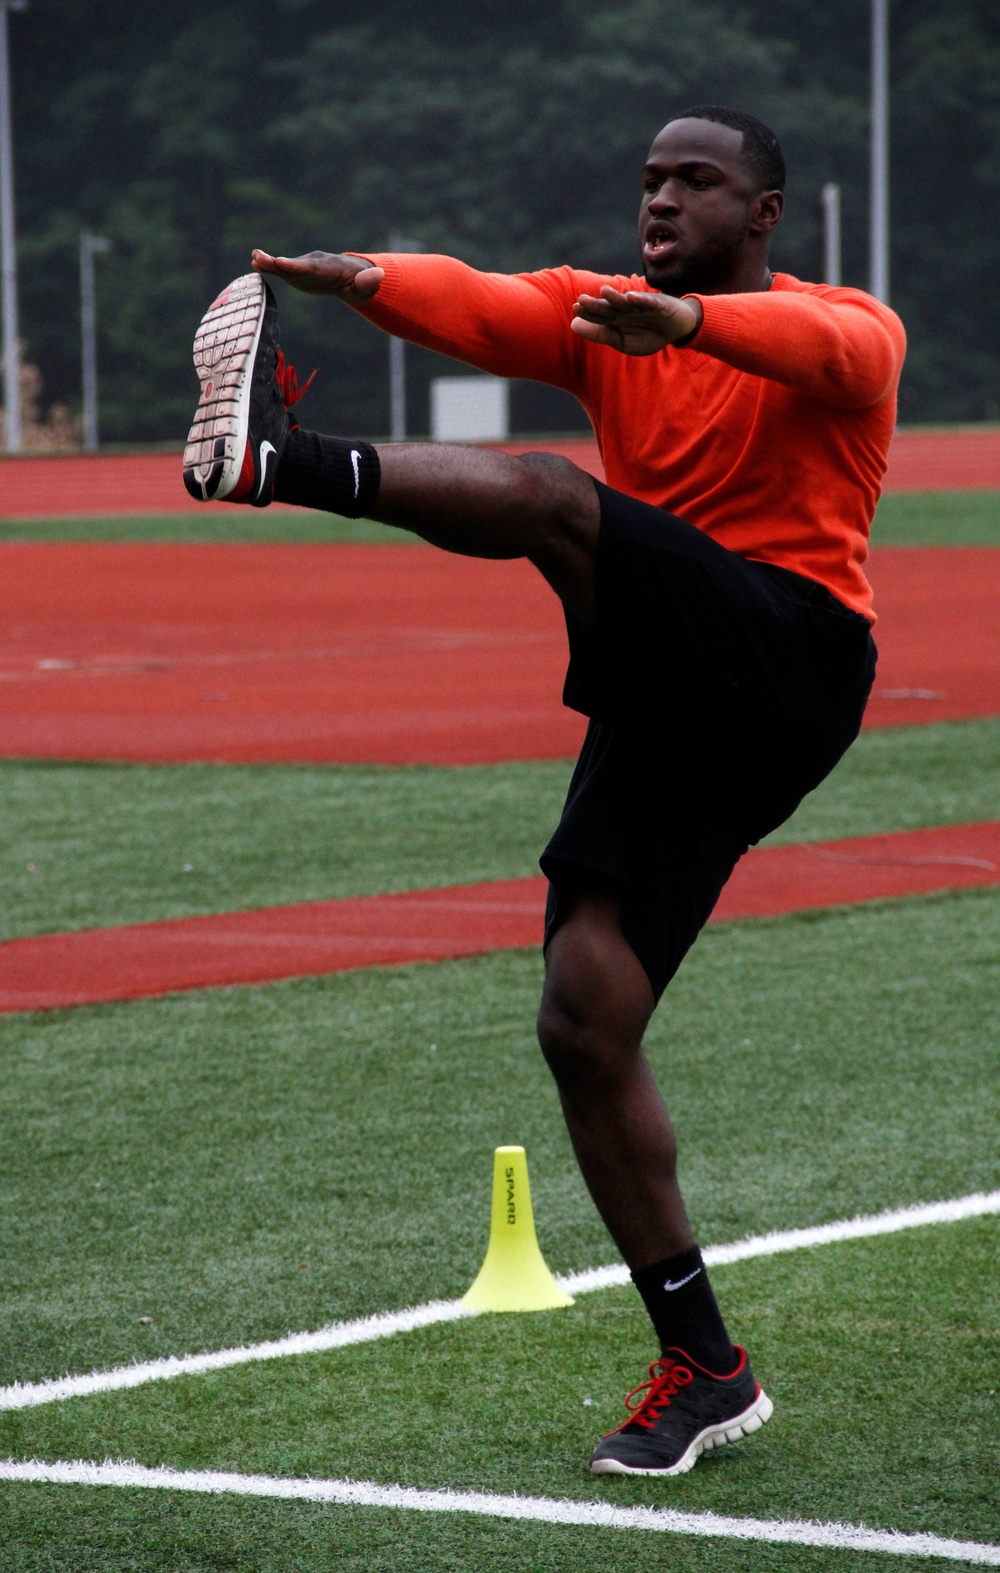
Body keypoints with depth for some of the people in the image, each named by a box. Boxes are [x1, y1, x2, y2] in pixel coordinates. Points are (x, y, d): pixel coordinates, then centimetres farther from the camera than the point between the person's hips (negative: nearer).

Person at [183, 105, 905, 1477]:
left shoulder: (850, 325, 4)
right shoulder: (598, 313, 17)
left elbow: (833, 349, -23)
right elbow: (486, 310, -5)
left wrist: (690, 320, -43)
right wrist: (370, 282, -27)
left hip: (791, 655, -6)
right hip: (669, 707, 6)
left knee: (545, 495, -26)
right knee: (584, 1023, -3)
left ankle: (271, 459, -46)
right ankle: (704, 1368, 3)